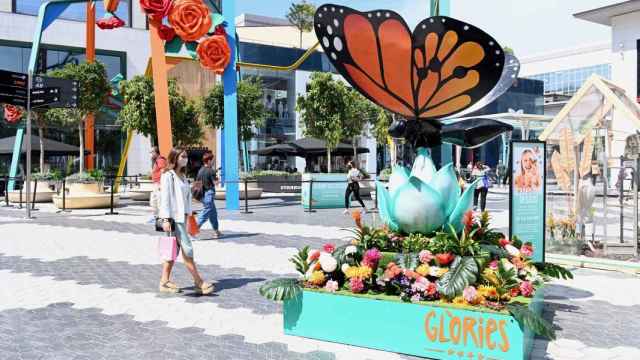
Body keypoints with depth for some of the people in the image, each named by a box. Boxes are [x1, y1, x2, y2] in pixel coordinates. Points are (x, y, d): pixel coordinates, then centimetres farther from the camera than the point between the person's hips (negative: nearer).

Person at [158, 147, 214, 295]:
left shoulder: (182, 176, 18)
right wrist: (166, 219, -18)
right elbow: (165, 198, -14)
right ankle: (199, 282, -4)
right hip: (173, 218, -9)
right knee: (187, 249, -8)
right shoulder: (168, 176, -9)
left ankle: (165, 282, 17)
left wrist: (188, 214, 13)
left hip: (181, 217, 9)